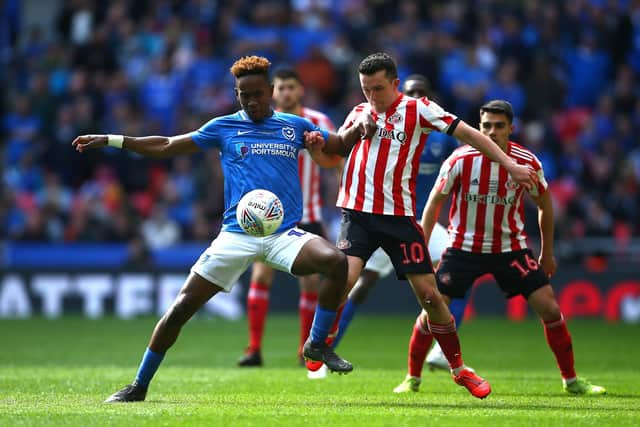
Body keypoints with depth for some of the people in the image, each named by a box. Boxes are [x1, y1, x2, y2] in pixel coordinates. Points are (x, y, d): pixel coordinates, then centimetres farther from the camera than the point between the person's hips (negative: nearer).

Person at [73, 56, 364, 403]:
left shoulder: (295, 126, 11)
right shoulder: (224, 127, 8)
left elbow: (341, 144, 20)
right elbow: (166, 146, 13)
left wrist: (360, 129, -3)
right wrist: (110, 140, 7)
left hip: (284, 235, 0)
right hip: (236, 236, 0)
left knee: (336, 261, -28)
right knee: (181, 307, -7)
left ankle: (317, 345, -8)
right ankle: (139, 386, 10)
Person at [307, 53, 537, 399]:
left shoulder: (417, 109, -1)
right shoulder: (359, 113, 10)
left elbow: (467, 134, -3)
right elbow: (334, 151, 23)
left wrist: (510, 165, -9)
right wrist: (318, 142, -1)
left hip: (399, 215, -2)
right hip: (357, 213, 2)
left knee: (429, 294, -1)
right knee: (342, 280, -18)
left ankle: (458, 369, 13)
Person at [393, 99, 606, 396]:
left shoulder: (527, 163, -11)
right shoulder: (460, 160, -15)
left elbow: (544, 204, 6)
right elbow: (434, 202, -3)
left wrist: (547, 254, 11)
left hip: (511, 247, 1)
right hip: (463, 247, -1)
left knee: (549, 308, -8)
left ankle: (571, 380, 7)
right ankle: (412, 378, 11)